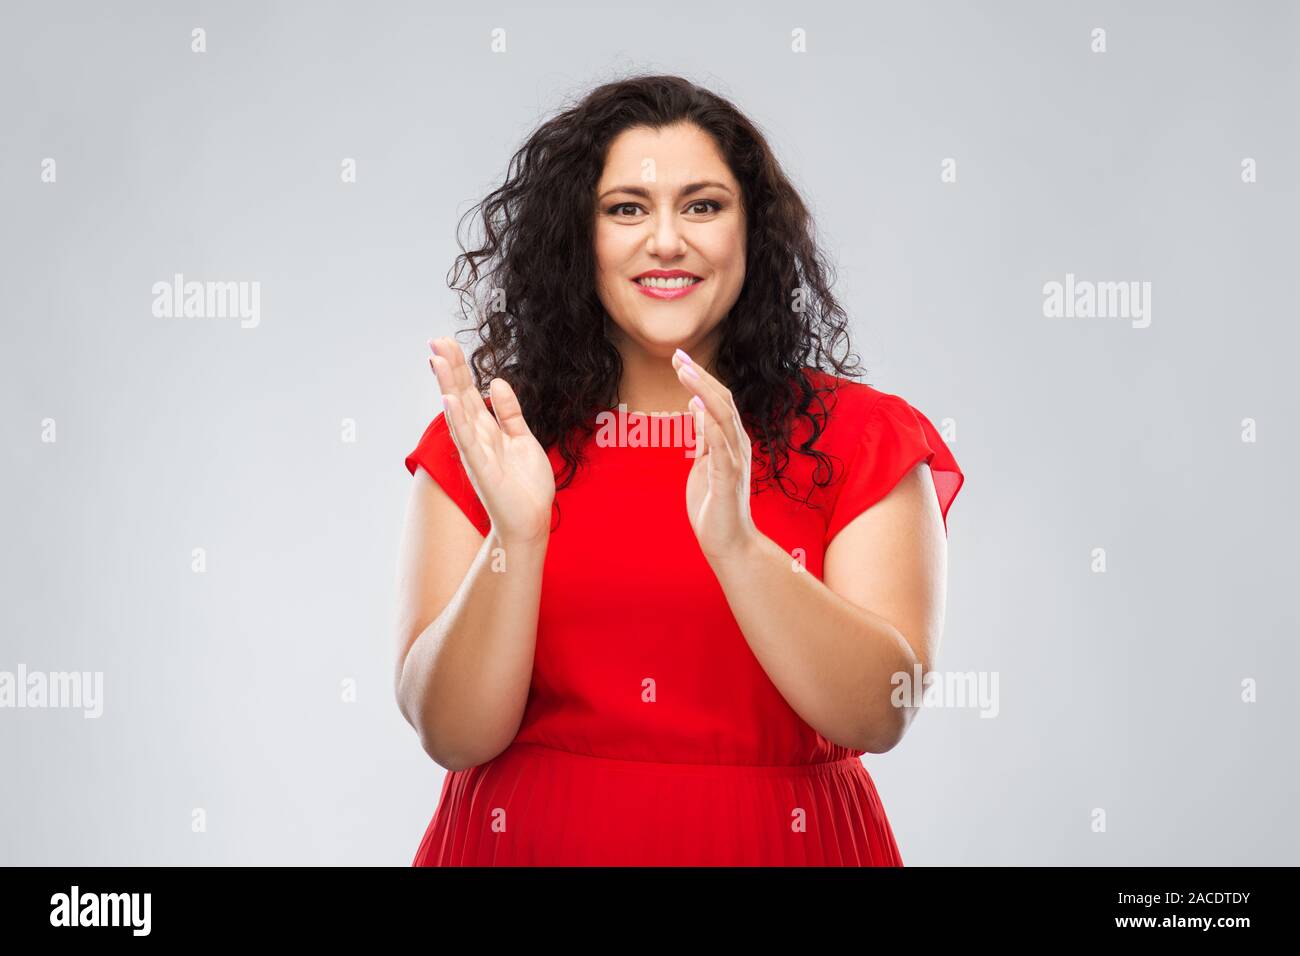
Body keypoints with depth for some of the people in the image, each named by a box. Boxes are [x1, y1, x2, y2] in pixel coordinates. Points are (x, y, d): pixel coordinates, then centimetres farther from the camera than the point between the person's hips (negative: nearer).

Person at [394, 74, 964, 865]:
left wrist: (735, 542, -27)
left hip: (780, 842, 0)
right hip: (529, 839, 1)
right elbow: (453, 734, -9)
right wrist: (518, 535, -23)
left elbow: (880, 715, -14)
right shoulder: (477, 448, -1)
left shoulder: (861, 439, -3)